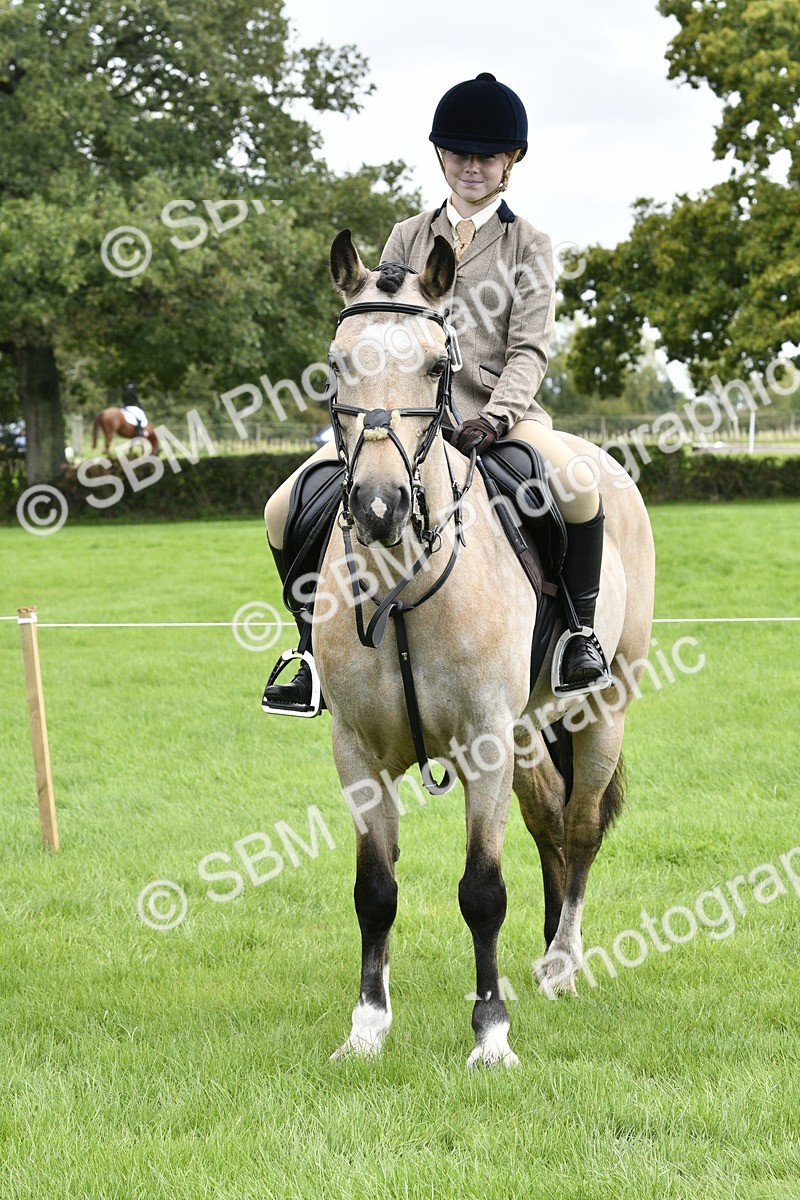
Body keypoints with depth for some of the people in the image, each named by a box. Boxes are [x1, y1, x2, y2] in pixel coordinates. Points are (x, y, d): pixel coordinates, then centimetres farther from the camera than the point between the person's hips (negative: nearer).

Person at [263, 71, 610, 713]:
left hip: (499, 411, -3)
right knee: (284, 510, -12)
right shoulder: (407, 239, 15)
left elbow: (528, 349, -4)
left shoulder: (529, 245, 6)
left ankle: (580, 634, -16)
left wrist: (493, 419, -22)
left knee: (578, 485, -36)